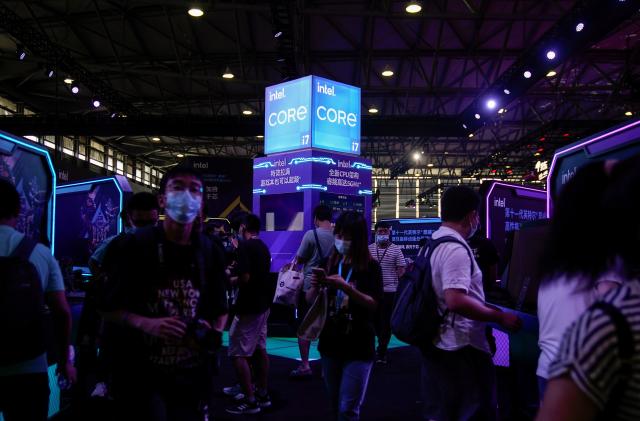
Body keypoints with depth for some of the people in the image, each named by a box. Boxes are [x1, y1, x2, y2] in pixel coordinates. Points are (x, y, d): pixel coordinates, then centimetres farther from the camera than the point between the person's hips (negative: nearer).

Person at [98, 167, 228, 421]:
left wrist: (214, 334, -8)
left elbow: (220, 309, 12)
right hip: (142, 374, -3)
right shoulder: (135, 245, -7)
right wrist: (146, 324, -21)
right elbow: (109, 308, -4)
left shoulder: (209, 253, 3)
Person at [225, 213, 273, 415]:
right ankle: (262, 394, 25)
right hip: (262, 304, 9)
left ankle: (249, 400, 2)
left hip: (248, 307, -9)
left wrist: (229, 280, -7)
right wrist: (236, 276, 17)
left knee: (238, 354, -2)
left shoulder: (245, 246, -16)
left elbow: (245, 278, -24)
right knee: (259, 350, 16)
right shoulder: (263, 247, 11)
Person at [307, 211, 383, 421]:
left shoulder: (370, 266, -7)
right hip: (330, 344, 5)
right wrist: (316, 286, -16)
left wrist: (346, 287, -28)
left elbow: (372, 304, -15)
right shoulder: (330, 263, 4)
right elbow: (310, 300, 6)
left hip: (359, 348, -4)